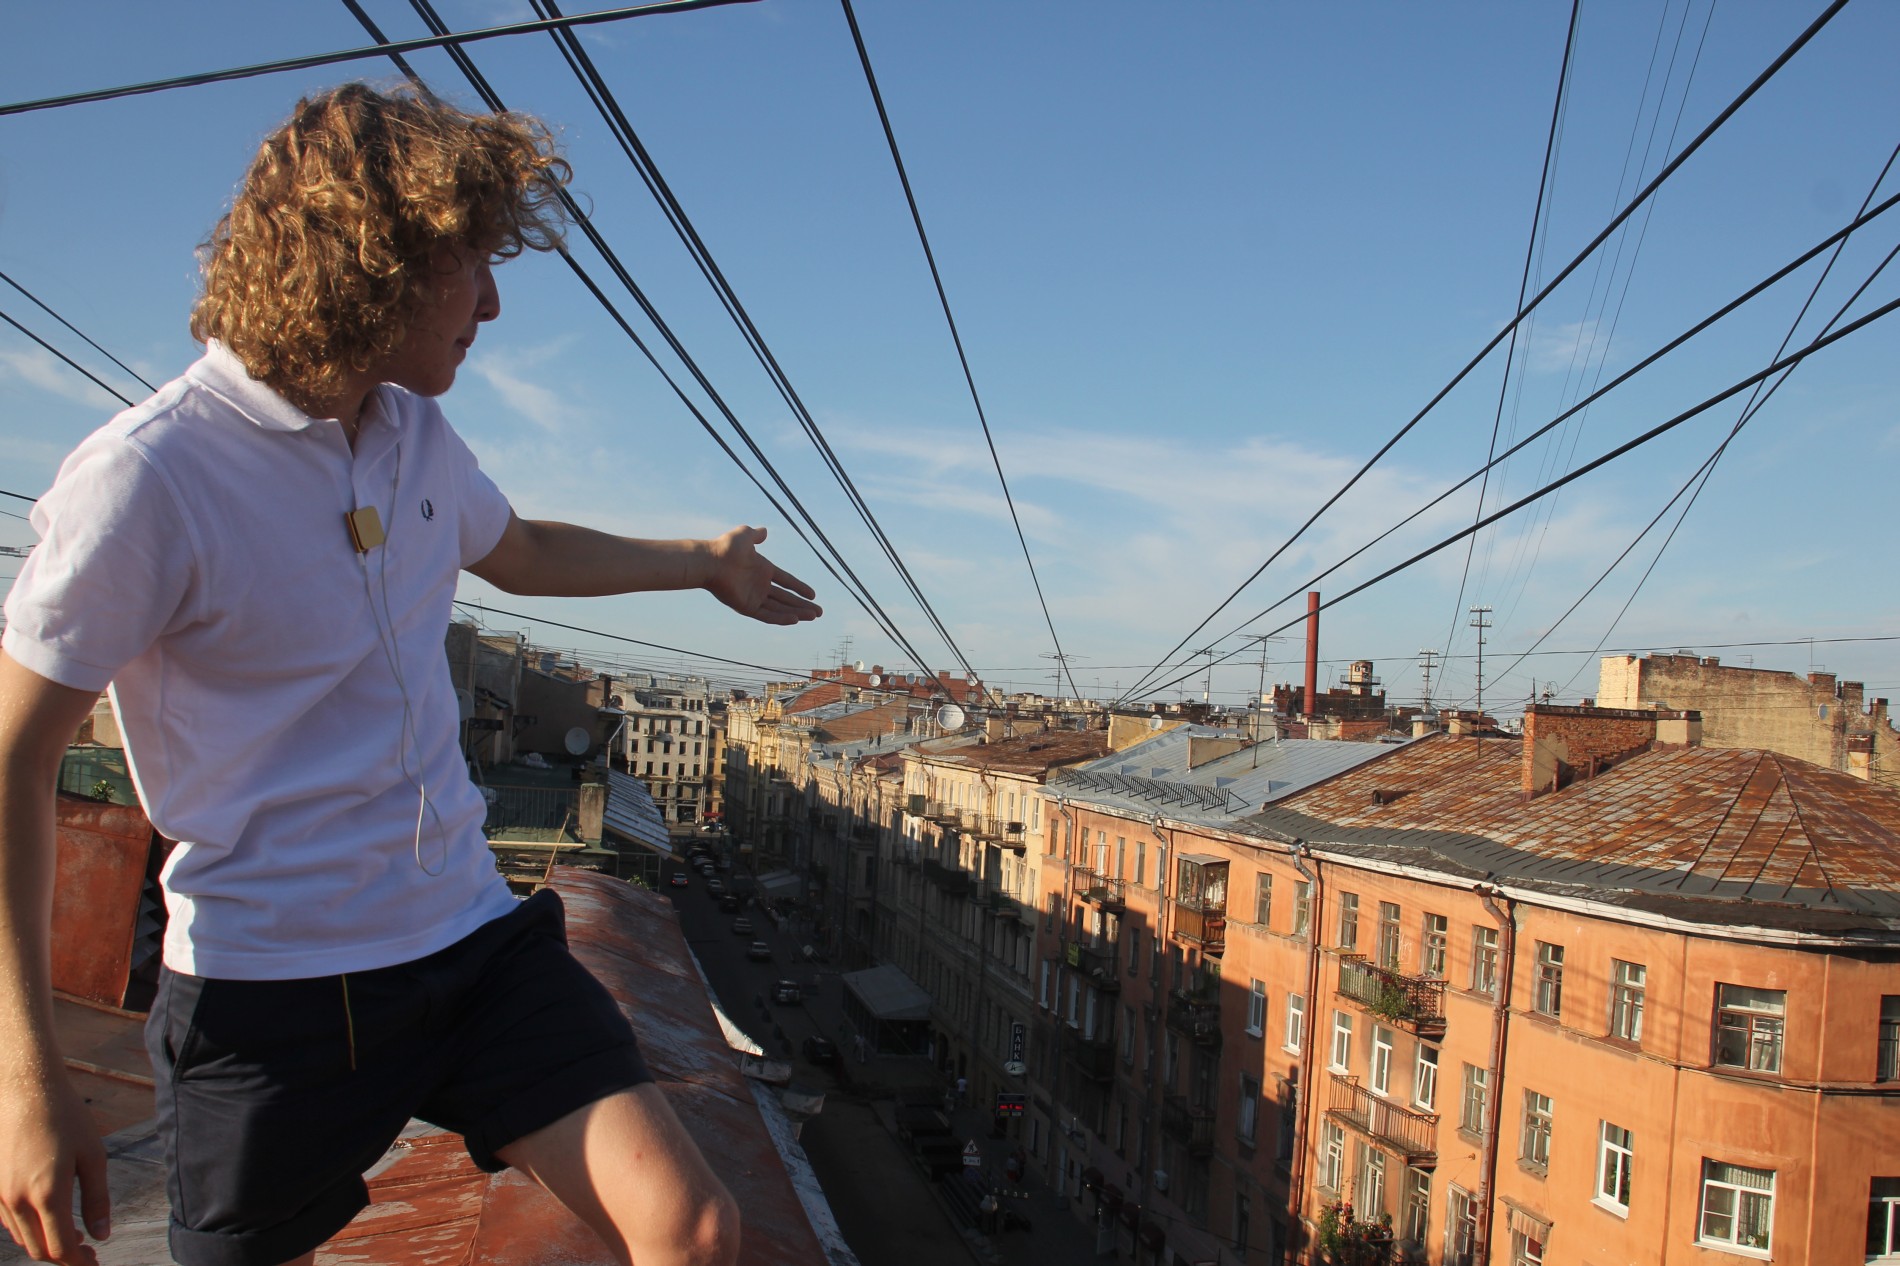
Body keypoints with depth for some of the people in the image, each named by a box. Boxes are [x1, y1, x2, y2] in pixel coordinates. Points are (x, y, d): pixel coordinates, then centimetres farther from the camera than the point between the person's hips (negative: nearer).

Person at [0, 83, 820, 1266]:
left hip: (471, 938, 5)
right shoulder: (145, 478, -16)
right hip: (270, 985, -5)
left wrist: (702, 561, 38)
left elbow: (518, 551, 28)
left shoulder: (417, 436, 6)